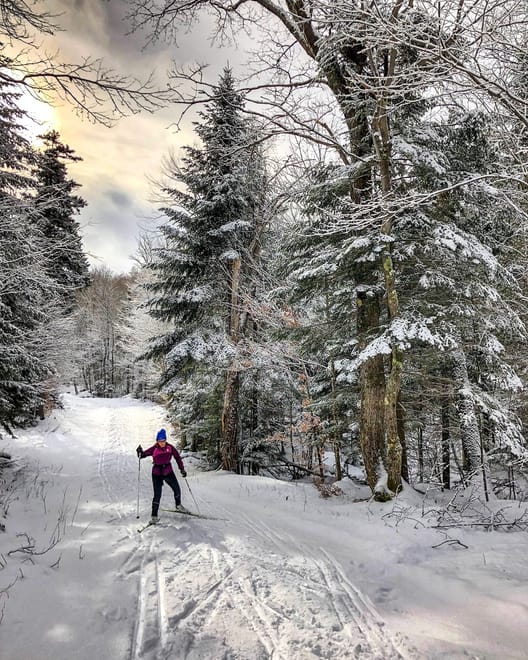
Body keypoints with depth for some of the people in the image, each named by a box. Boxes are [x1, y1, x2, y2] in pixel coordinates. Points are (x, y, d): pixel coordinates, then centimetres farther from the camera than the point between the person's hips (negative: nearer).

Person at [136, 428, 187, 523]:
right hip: (157, 474, -3)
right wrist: (140, 452, -37)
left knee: (177, 490, 13)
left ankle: (178, 505, 41)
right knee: (157, 495, -8)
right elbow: (143, 455, -14)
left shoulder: (170, 447, -9)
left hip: (168, 472, 3)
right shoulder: (154, 449, -16)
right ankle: (154, 516, 5)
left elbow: (177, 457, 0)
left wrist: (182, 469, 0)